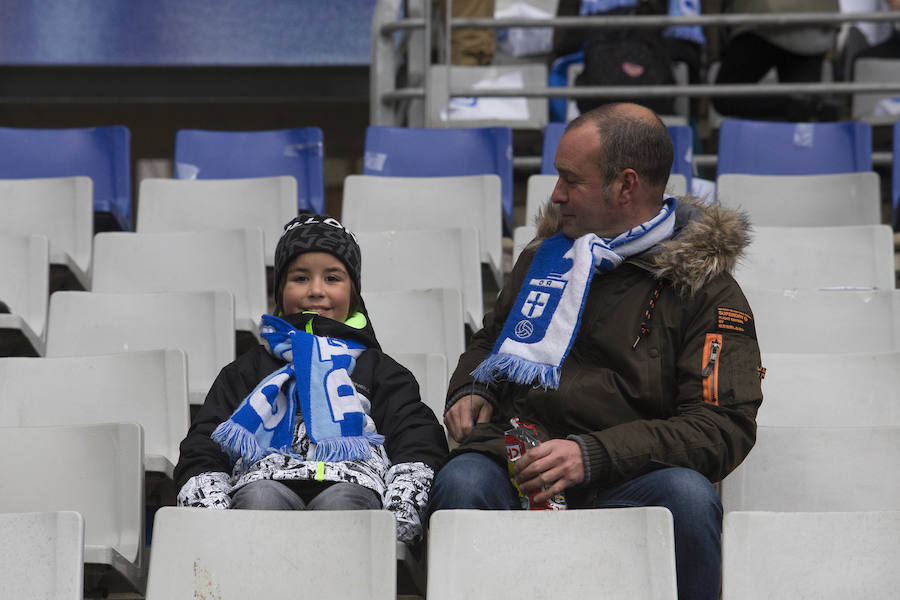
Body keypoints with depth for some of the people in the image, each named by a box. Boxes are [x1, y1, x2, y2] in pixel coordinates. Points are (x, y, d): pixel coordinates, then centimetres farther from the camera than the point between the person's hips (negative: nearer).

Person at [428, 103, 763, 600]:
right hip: (512, 456, 3)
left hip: (618, 481, -3)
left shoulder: (705, 289, 6)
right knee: (461, 482, -33)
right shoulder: (545, 255, 23)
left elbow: (723, 428, -5)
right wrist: (470, 391, 15)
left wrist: (594, 455, -17)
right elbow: (488, 341, 40)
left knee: (687, 494, -36)